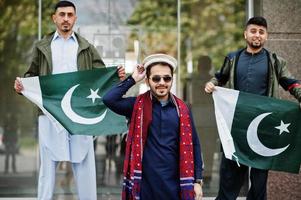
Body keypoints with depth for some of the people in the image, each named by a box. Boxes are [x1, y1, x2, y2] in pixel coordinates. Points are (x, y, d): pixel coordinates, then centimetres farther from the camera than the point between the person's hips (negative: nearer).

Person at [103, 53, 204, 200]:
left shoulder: (181, 109, 5)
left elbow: (192, 145, 7)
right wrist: (133, 79, -10)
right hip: (145, 183, -1)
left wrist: (197, 181, 2)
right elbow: (109, 99, -15)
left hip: (173, 183, 2)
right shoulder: (138, 106, 1)